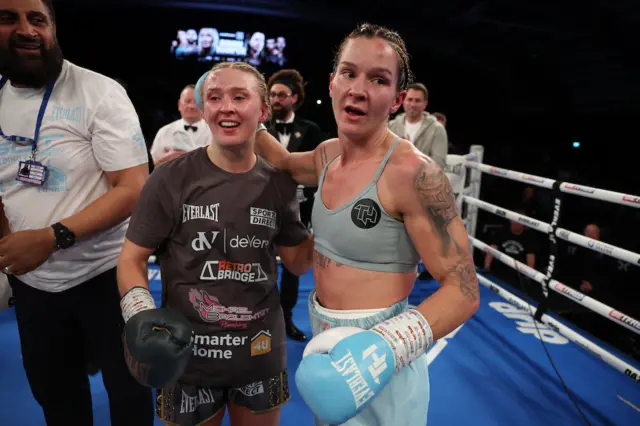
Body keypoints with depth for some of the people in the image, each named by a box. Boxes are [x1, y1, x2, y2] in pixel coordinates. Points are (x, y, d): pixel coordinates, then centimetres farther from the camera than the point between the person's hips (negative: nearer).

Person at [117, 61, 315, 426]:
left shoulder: (280, 184, -3)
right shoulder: (172, 178, -12)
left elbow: (297, 261, 5)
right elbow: (132, 258, -6)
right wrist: (140, 314, -23)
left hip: (262, 353, 3)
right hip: (187, 355, -2)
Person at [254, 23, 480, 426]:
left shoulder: (412, 172, -22)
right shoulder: (328, 155, 0)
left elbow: (463, 291, -21)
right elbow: (284, 162, 23)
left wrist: (385, 348, -35)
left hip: (371, 358, -7)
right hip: (327, 344, 7)